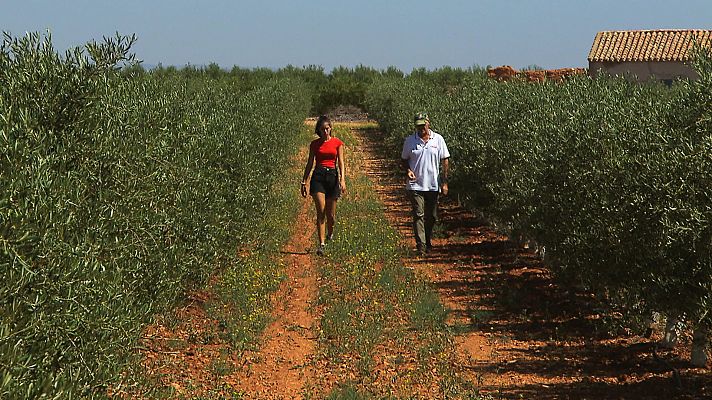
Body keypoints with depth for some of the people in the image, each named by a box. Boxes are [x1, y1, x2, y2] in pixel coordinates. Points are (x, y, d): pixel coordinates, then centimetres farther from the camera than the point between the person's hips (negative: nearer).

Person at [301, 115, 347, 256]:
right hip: (318, 176, 0)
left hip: (332, 176, 0)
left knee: (331, 214, 6)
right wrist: (303, 182, 10)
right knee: (321, 211, -13)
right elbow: (309, 164, 12)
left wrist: (342, 179, -15)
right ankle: (321, 244, -14)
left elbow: (341, 162, -1)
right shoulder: (314, 144, 7)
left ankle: (330, 234, 38)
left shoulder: (337, 143, 4)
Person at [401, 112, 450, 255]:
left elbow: (445, 161, 4)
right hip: (415, 185, -1)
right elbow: (404, 160, 10)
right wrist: (408, 170, -12)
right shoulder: (409, 140, 1)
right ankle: (421, 245, -12)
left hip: (433, 186, 1)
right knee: (418, 215, -10)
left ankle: (428, 242, 28)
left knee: (431, 217, 11)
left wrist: (444, 182, -2)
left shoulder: (438, 139, 0)